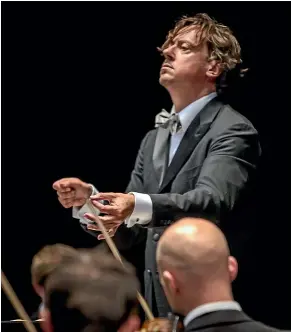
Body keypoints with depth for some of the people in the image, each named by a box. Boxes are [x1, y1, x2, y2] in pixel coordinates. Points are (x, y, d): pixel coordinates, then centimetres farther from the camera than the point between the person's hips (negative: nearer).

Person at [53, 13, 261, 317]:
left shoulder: (233, 131, -9)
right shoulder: (155, 138, 15)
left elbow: (212, 200, -26)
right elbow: (129, 234, 13)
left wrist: (139, 206, -42)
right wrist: (88, 198, -6)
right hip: (158, 304, 7)